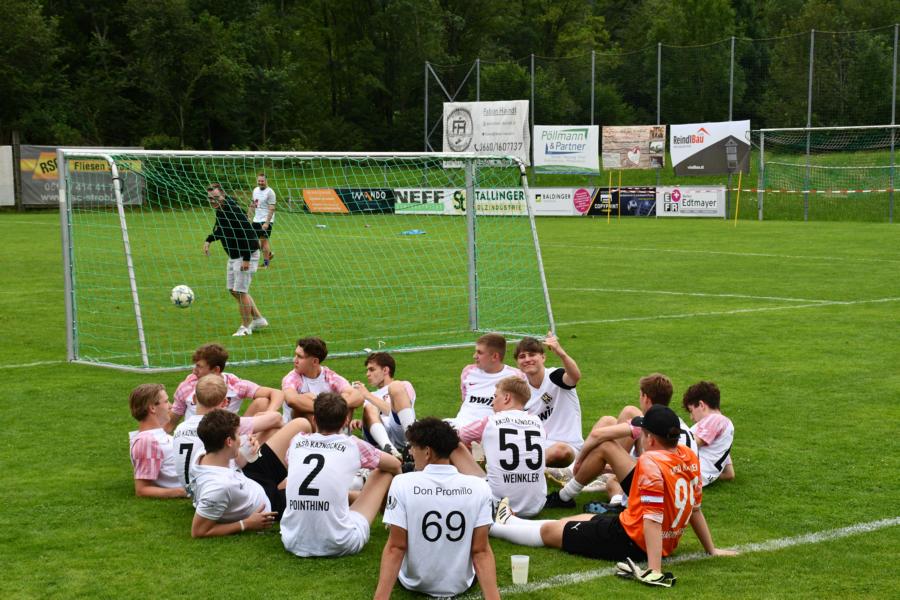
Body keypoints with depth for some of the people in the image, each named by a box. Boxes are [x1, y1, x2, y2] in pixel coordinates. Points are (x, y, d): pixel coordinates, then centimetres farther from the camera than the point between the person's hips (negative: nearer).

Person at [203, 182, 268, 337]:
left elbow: (248, 234, -27)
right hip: (233, 255, 10)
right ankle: (258, 319, 24)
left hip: (246, 255, -10)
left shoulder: (233, 211, -25)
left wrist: (246, 259, -27)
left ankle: (246, 327, 8)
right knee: (233, 290, 14)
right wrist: (208, 240, 8)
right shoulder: (220, 210, 4)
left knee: (240, 291, -6)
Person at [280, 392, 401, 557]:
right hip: (339, 547, -3)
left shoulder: (297, 442, 7)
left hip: (293, 543, 4)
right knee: (384, 472, 15)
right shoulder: (352, 445, -1)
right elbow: (395, 465, 17)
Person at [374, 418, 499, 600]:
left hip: (415, 583, 0)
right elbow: (481, 551, -14)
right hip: (461, 584, 0)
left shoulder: (402, 484, -17)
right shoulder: (479, 487, -13)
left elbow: (395, 548, -17)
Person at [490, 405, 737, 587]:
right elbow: (695, 508, 6)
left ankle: (490, 526, 29)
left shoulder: (650, 462, -27)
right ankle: (512, 522, 47)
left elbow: (652, 519, -32)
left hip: (630, 541, -9)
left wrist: (654, 570, -35)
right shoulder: (688, 457, -3)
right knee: (578, 520, 29)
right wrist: (711, 550, 16)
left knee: (549, 531, 10)